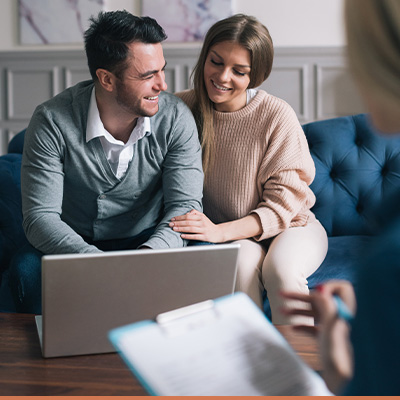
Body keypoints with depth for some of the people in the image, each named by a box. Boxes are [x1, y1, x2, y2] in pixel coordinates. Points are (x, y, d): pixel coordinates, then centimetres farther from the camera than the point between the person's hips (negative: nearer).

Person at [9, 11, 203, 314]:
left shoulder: (176, 118, -12)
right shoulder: (52, 121, -17)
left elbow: (185, 204, -16)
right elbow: (40, 216, -21)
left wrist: (148, 253, -39)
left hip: (148, 242, 1)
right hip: (74, 244, -1)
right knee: (28, 269, -32)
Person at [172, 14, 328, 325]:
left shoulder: (277, 116, -17)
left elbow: (283, 203, -15)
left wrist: (220, 232, -30)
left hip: (291, 226, -1)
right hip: (234, 237, 1)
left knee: (280, 267, -32)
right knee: (242, 261, -31)